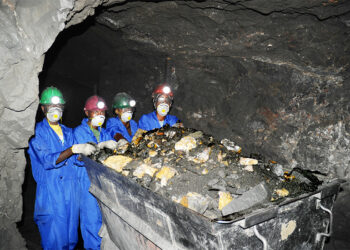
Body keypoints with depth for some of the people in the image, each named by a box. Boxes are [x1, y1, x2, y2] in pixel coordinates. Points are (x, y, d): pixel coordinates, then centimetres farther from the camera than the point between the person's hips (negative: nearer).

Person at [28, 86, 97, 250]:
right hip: (51, 192, -5)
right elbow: (48, 160, -15)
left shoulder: (68, 132, 15)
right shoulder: (38, 132, -4)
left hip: (71, 190, 5)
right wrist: (74, 149, -24)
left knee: (71, 233, 13)